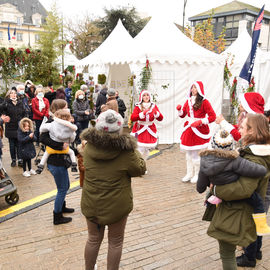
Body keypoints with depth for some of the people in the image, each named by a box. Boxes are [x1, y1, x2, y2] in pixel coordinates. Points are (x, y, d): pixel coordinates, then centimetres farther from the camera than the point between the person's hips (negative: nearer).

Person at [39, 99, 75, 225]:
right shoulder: (52, 122, -18)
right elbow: (43, 138, -30)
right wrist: (60, 145, -32)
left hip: (61, 160, 9)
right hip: (56, 162, -9)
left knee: (65, 186, 25)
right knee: (62, 189, 3)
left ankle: (62, 206, 47)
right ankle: (57, 217, 18)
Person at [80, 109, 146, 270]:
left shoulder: (89, 147, -12)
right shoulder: (126, 151, -22)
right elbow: (140, 169, -7)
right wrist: (135, 152, 6)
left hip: (91, 204, 4)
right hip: (117, 205, -4)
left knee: (94, 239, 25)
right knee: (115, 242, 19)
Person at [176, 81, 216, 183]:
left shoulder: (204, 102, -7)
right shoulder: (188, 101, 10)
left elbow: (212, 116, -10)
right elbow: (182, 115, 18)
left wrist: (200, 122, -18)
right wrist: (179, 110, -3)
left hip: (199, 131, -6)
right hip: (188, 130, 6)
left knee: (197, 154, -3)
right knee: (188, 153, 11)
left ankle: (197, 175, 12)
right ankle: (189, 174, 23)